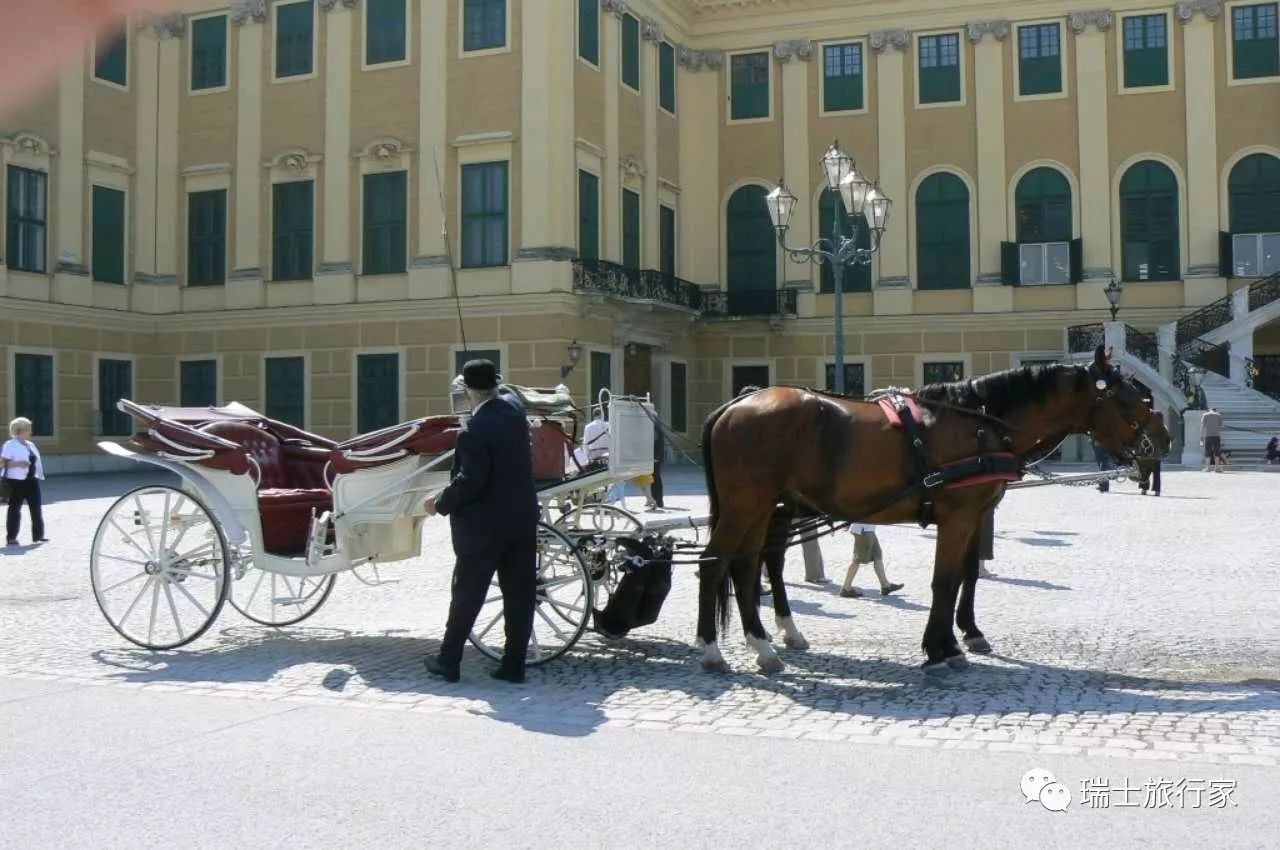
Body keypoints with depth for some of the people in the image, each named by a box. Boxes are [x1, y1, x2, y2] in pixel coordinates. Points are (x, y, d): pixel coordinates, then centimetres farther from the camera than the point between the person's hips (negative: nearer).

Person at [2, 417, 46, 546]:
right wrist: (18, 463, -26)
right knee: (15, 508, -2)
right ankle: (11, 537, 5)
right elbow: (4, 463, -13)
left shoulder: (30, 445, 15)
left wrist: (40, 475, 14)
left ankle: (38, 535, 10)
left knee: (36, 507, 4)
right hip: (16, 481, -7)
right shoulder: (10, 445, -7)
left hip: (32, 480, 7)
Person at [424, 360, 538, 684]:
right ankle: (514, 664, 12)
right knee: (520, 592, 8)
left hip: (484, 525, -6)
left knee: (467, 594, 6)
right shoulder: (514, 407, 1)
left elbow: (469, 482, -21)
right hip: (522, 518, 6)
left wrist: (441, 503, -7)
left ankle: (448, 661, 17)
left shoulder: (473, 433, -20)